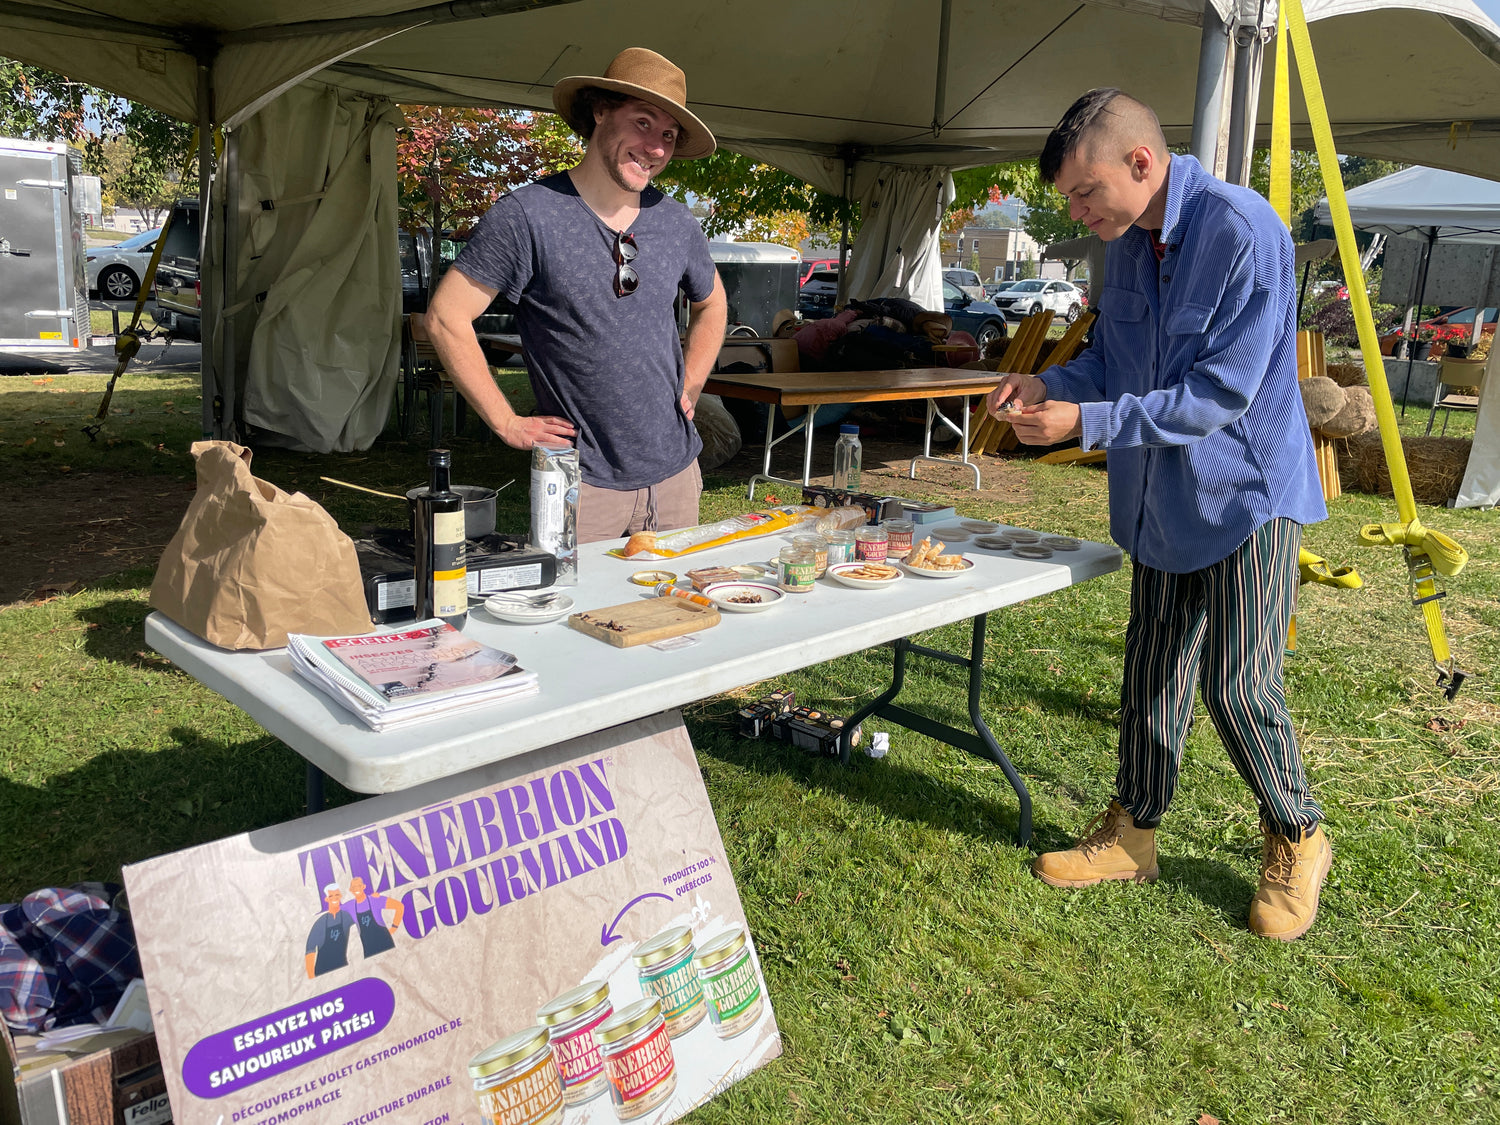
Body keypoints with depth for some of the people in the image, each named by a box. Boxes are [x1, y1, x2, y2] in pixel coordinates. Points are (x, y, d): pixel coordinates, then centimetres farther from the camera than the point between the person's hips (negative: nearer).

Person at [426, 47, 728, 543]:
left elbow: (711, 303, 24)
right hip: (583, 483, -5)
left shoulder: (675, 221, 5)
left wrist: (690, 388, 13)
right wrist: (507, 423, -9)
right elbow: (446, 318, -10)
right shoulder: (527, 215, -12)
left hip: (675, 471, 5)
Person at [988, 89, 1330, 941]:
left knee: (1237, 685, -3)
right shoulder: (1128, 241, 3)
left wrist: (1086, 422, -24)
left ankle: (1298, 841, 22)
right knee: (1151, 676, 12)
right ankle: (1134, 833, 27)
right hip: (1161, 501, 7)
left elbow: (1220, 393, -24)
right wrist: (1049, 384, -4)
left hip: (1245, 494, -7)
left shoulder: (1243, 231, -22)